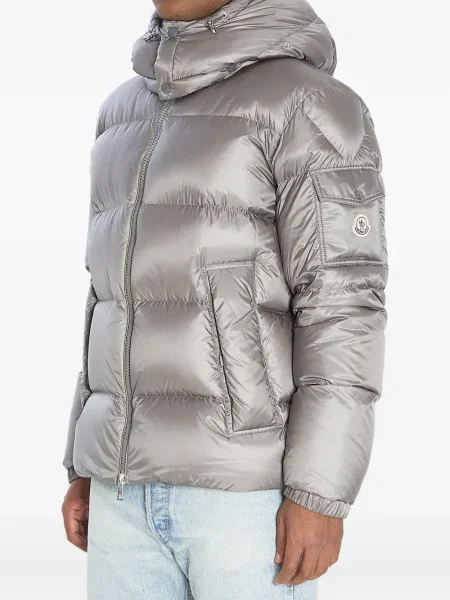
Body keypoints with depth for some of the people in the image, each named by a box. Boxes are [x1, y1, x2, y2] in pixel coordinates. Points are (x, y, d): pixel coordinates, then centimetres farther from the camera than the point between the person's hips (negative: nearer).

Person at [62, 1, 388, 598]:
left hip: (250, 477, -7)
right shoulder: (132, 116, 15)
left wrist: (320, 493, -18)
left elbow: (344, 303, -13)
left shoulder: (312, 106, -7)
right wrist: (87, 468, 16)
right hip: (139, 477, 7)